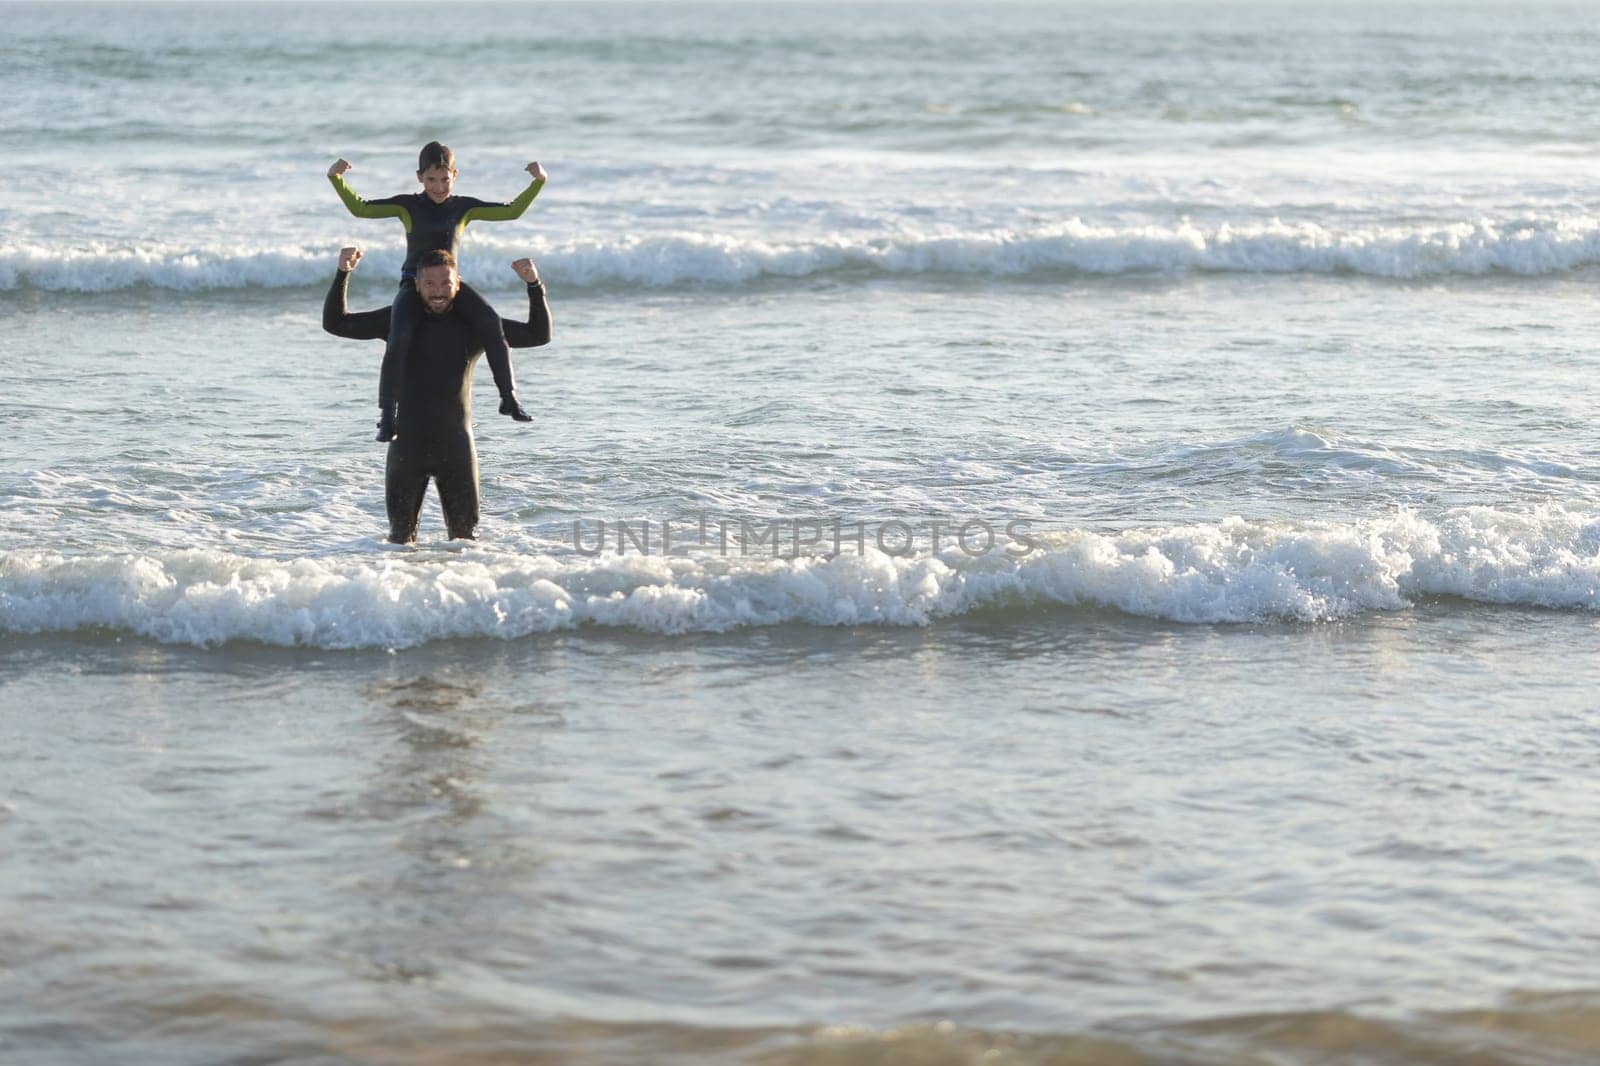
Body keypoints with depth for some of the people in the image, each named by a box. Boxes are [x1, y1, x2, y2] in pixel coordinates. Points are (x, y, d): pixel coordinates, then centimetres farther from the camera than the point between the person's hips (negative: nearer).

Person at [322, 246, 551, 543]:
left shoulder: (474, 325, 4)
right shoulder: (397, 319, 3)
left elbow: (539, 335, 5)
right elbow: (335, 323, 6)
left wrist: (534, 285, -8)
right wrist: (342, 274, -7)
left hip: (456, 445, 0)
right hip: (407, 445, 0)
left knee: (465, 537, 3)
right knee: (401, 536, 7)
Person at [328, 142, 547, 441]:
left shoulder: (463, 207, 6)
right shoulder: (408, 205, 2)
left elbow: (511, 211, 7)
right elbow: (360, 208, -1)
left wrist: (537, 182, -4)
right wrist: (337, 179, -15)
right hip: (413, 283, -1)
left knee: (489, 321, -27)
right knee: (399, 338, -30)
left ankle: (508, 396, -19)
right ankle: (387, 415, -21)